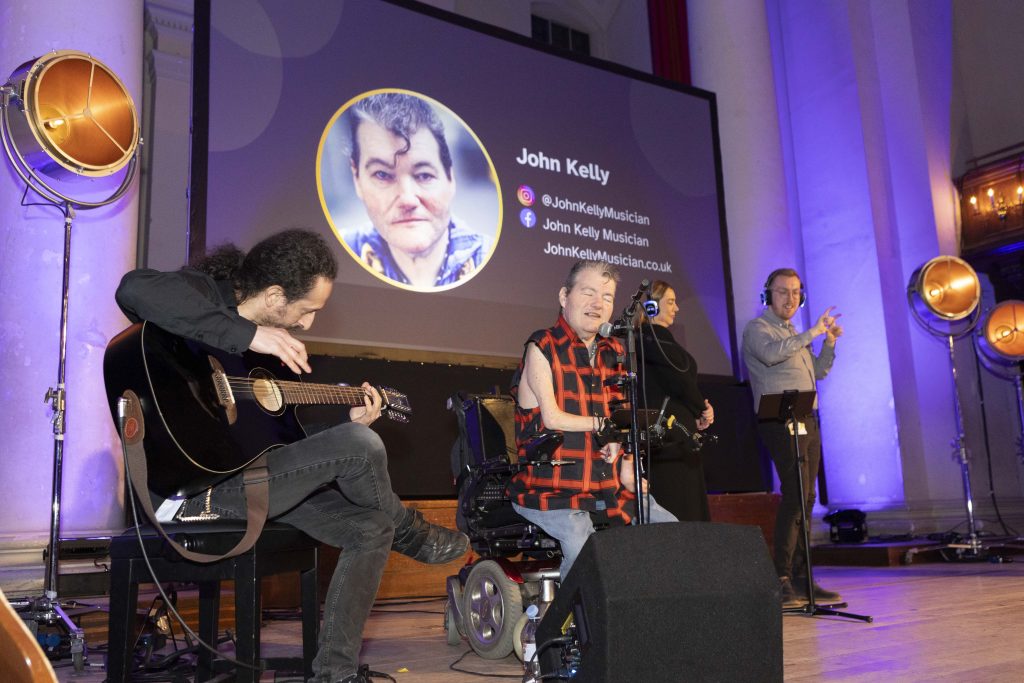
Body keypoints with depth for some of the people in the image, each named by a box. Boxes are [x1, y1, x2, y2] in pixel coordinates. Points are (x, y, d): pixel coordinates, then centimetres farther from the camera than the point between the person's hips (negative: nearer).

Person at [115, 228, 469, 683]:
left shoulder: (269, 344, 15)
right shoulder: (204, 294, -11)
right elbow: (136, 290, -35)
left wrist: (349, 422, 12)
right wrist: (249, 335, -33)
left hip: (251, 474, 10)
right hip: (192, 483, -10)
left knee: (372, 527, 4)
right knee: (363, 447, -21)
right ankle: (413, 535, 7)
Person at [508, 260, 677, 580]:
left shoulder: (612, 352, 15)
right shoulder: (542, 348, -5)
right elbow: (551, 418, -12)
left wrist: (627, 466, 1)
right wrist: (603, 425, -3)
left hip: (608, 484, 7)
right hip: (553, 488, -7)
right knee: (584, 549, -30)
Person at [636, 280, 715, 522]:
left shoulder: (649, 337, 18)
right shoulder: (655, 336, -10)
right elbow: (679, 380, -12)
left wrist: (698, 413, 1)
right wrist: (703, 409, 5)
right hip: (670, 437, -9)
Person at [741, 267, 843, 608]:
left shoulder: (794, 334, 24)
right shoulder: (758, 328, -3)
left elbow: (818, 372, 26)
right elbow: (771, 353, -25)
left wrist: (829, 342, 10)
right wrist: (813, 332, -21)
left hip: (806, 421, 9)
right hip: (780, 422, -9)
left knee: (805, 499, 7)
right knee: (795, 495, -17)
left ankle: (800, 577, 12)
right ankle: (781, 578, -15)